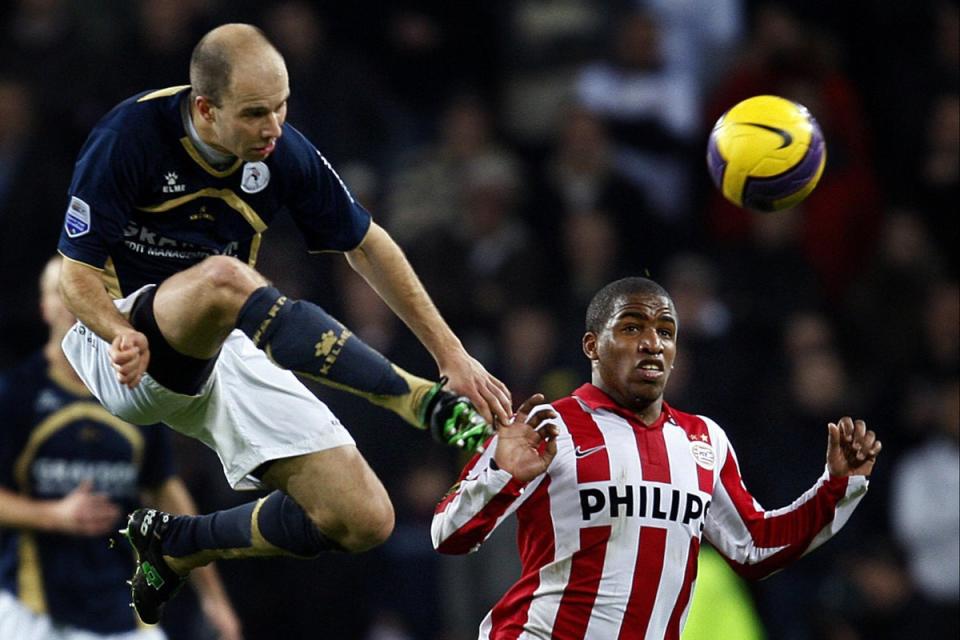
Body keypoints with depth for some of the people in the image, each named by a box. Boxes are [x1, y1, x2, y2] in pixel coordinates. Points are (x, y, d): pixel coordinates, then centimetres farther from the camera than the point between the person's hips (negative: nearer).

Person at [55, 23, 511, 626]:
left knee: (364, 520, -9)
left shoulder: (283, 152, -6)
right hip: (132, 355, -5)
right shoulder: (130, 135, -18)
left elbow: (366, 244, 7)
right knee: (221, 277, -41)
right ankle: (419, 400, -37)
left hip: (224, 353, 5)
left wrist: (451, 353, 3)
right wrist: (121, 336, -34)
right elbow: (79, 272, -13)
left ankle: (178, 545, 13)